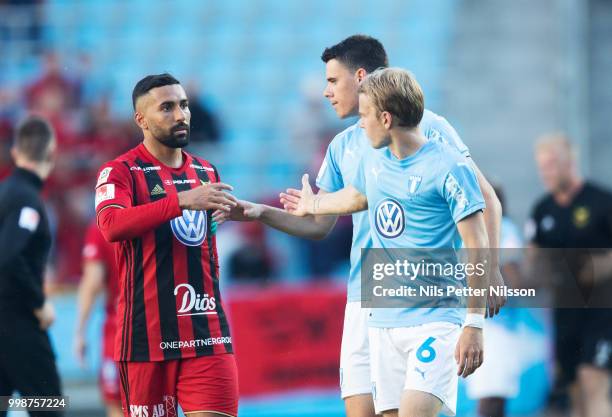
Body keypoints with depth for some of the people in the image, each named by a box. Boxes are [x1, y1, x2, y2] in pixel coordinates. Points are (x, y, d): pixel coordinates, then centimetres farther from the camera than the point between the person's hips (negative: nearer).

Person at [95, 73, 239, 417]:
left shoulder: (206, 172, 16)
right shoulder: (120, 172, -3)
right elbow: (111, 225, -24)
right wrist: (182, 200, -30)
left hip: (207, 332, 4)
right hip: (147, 333, -4)